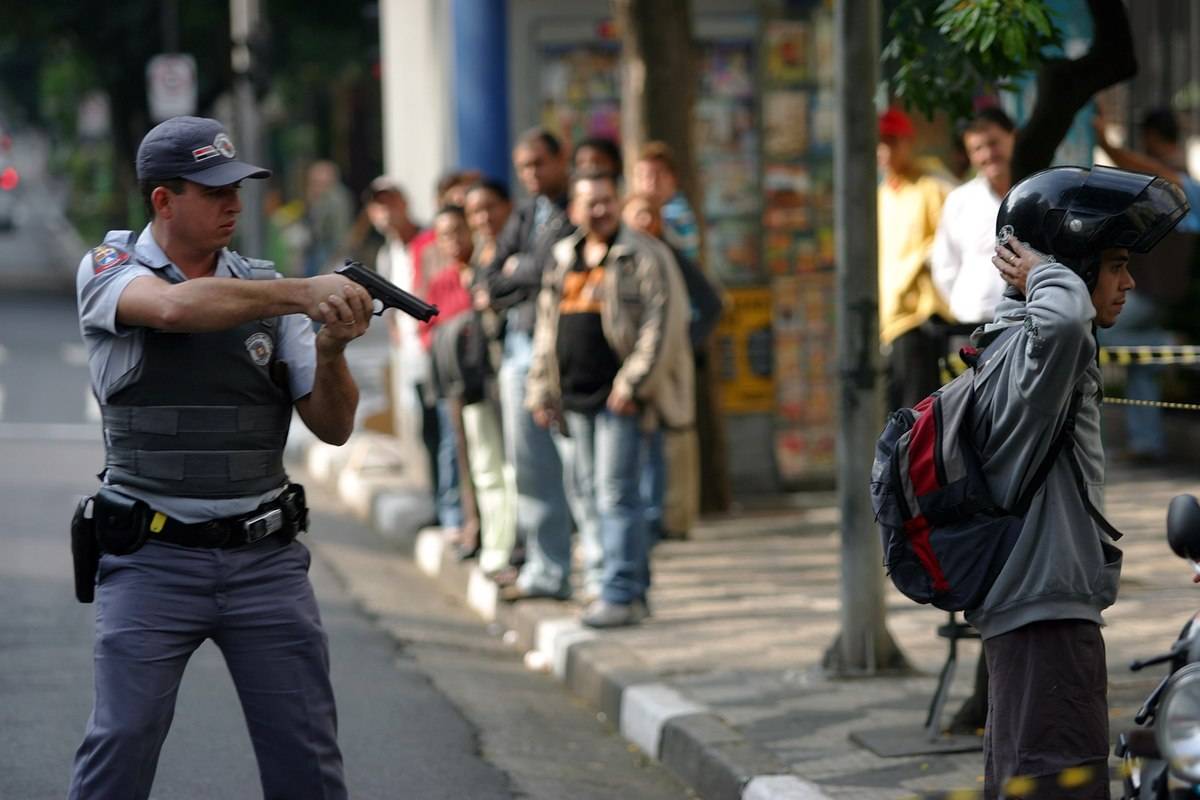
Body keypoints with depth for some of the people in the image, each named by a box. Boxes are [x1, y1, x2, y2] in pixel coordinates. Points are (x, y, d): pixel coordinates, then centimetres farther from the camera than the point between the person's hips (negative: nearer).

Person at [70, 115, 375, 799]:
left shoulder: (265, 286, 9)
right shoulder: (111, 269, 0)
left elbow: (333, 425, 6)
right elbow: (174, 307, -25)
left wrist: (331, 347, -14)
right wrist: (304, 293, -35)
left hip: (266, 559, 3)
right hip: (153, 561, -3)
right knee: (122, 740, -7)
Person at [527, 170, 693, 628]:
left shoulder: (642, 256, -4)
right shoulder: (564, 259, 16)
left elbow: (659, 323, -11)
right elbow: (547, 329, 21)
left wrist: (632, 383, -17)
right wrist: (542, 391, 16)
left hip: (619, 397, -7)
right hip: (576, 396, 7)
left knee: (617, 494, -10)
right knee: (594, 494, 10)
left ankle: (621, 594, -9)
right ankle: (634, 586, 18)